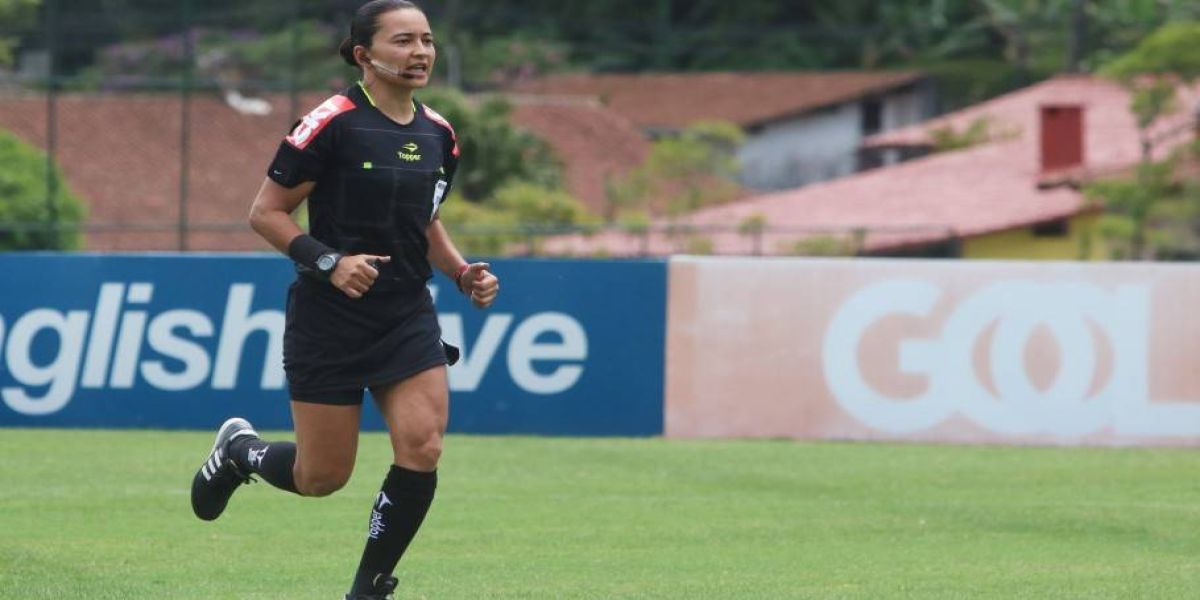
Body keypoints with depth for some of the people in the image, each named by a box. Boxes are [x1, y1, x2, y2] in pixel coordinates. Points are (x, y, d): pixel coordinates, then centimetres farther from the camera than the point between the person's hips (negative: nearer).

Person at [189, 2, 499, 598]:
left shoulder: (437, 134, 7)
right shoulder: (332, 123, -13)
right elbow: (265, 212, -10)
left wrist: (463, 272, 5)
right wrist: (329, 261, -22)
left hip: (408, 319, 5)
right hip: (329, 320, -5)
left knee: (422, 448, -13)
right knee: (322, 477, 2)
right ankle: (239, 449, 36)